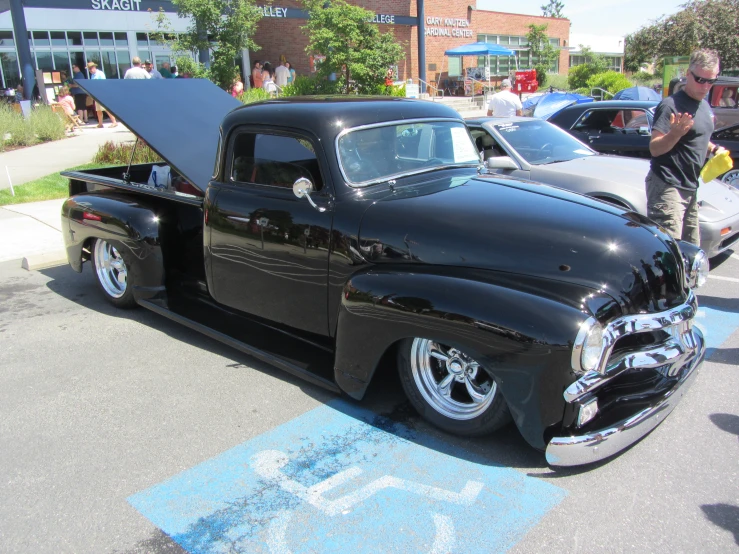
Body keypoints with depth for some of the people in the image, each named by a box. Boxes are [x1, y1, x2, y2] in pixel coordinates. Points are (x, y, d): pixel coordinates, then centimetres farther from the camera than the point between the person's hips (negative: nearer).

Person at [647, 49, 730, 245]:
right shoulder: (672, 105, -13)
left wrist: (715, 149, 9)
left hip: (690, 189, 9)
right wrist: (676, 133, -39)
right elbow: (655, 148, -20)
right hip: (667, 187, -9)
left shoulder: (705, 107, 16)